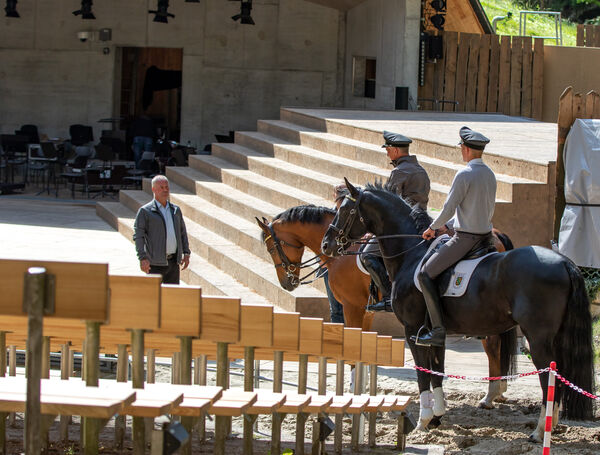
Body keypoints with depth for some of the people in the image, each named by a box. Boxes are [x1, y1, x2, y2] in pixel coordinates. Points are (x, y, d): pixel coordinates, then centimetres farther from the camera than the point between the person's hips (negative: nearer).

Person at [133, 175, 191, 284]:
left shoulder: (175, 210, 14)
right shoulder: (145, 211, -3)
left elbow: (182, 232, 20)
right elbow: (138, 236, -9)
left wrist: (186, 253, 9)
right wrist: (143, 258, -19)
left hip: (173, 262, 5)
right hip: (155, 263, -5)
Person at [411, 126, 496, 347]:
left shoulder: (464, 175, -17)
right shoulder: (490, 174, 10)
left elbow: (449, 209, -15)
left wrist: (432, 228, 3)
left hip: (465, 238, -9)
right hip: (486, 236, 9)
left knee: (426, 273, -6)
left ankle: (438, 330, -14)